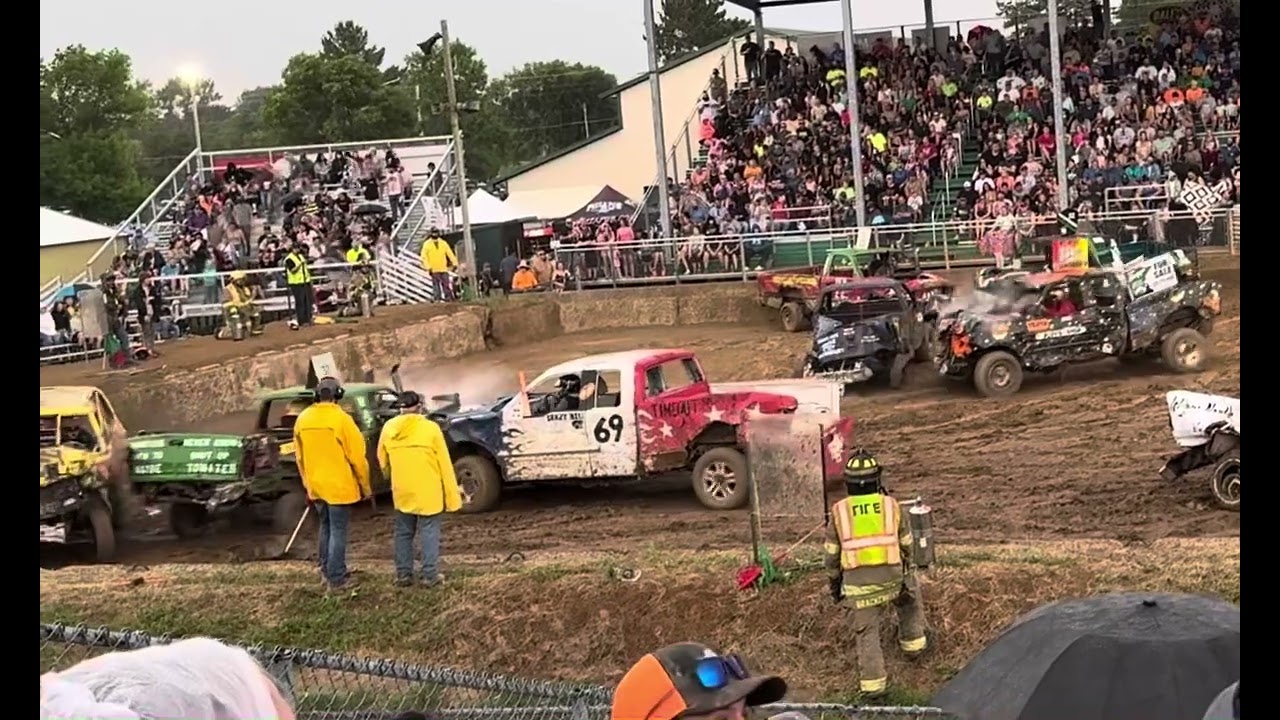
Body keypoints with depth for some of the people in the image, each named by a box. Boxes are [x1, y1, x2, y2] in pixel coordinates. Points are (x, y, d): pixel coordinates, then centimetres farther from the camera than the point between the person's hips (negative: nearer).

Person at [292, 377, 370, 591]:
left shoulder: (303, 419, 2)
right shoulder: (341, 419, -16)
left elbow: (300, 456, 10)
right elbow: (357, 456, -12)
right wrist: (365, 486, -1)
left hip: (316, 486, 6)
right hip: (339, 486, -6)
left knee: (326, 527, 21)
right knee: (338, 531, 1)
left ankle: (326, 571, 27)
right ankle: (336, 578, 3)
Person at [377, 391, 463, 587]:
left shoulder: (389, 428, -1)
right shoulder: (430, 428, -11)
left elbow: (382, 460, 12)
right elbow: (444, 463, -8)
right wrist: (452, 494, -3)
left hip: (402, 491, 3)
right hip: (428, 491, -3)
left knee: (403, 533, 14)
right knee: (429, 532, 3)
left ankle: (403, 574, 16)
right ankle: (430, 575, 3)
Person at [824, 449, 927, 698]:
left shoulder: (839, 511, -4)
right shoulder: (891, 505, -4)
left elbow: (832, 553, 4)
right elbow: (907, 545, 7)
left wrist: (834, 581, 17)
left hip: (858, 582, -1)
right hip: (892, 576, 1)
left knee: (867, 630, 11)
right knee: (909, 592, 33)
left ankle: (873, 681, 6)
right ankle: (912, 640, 38)